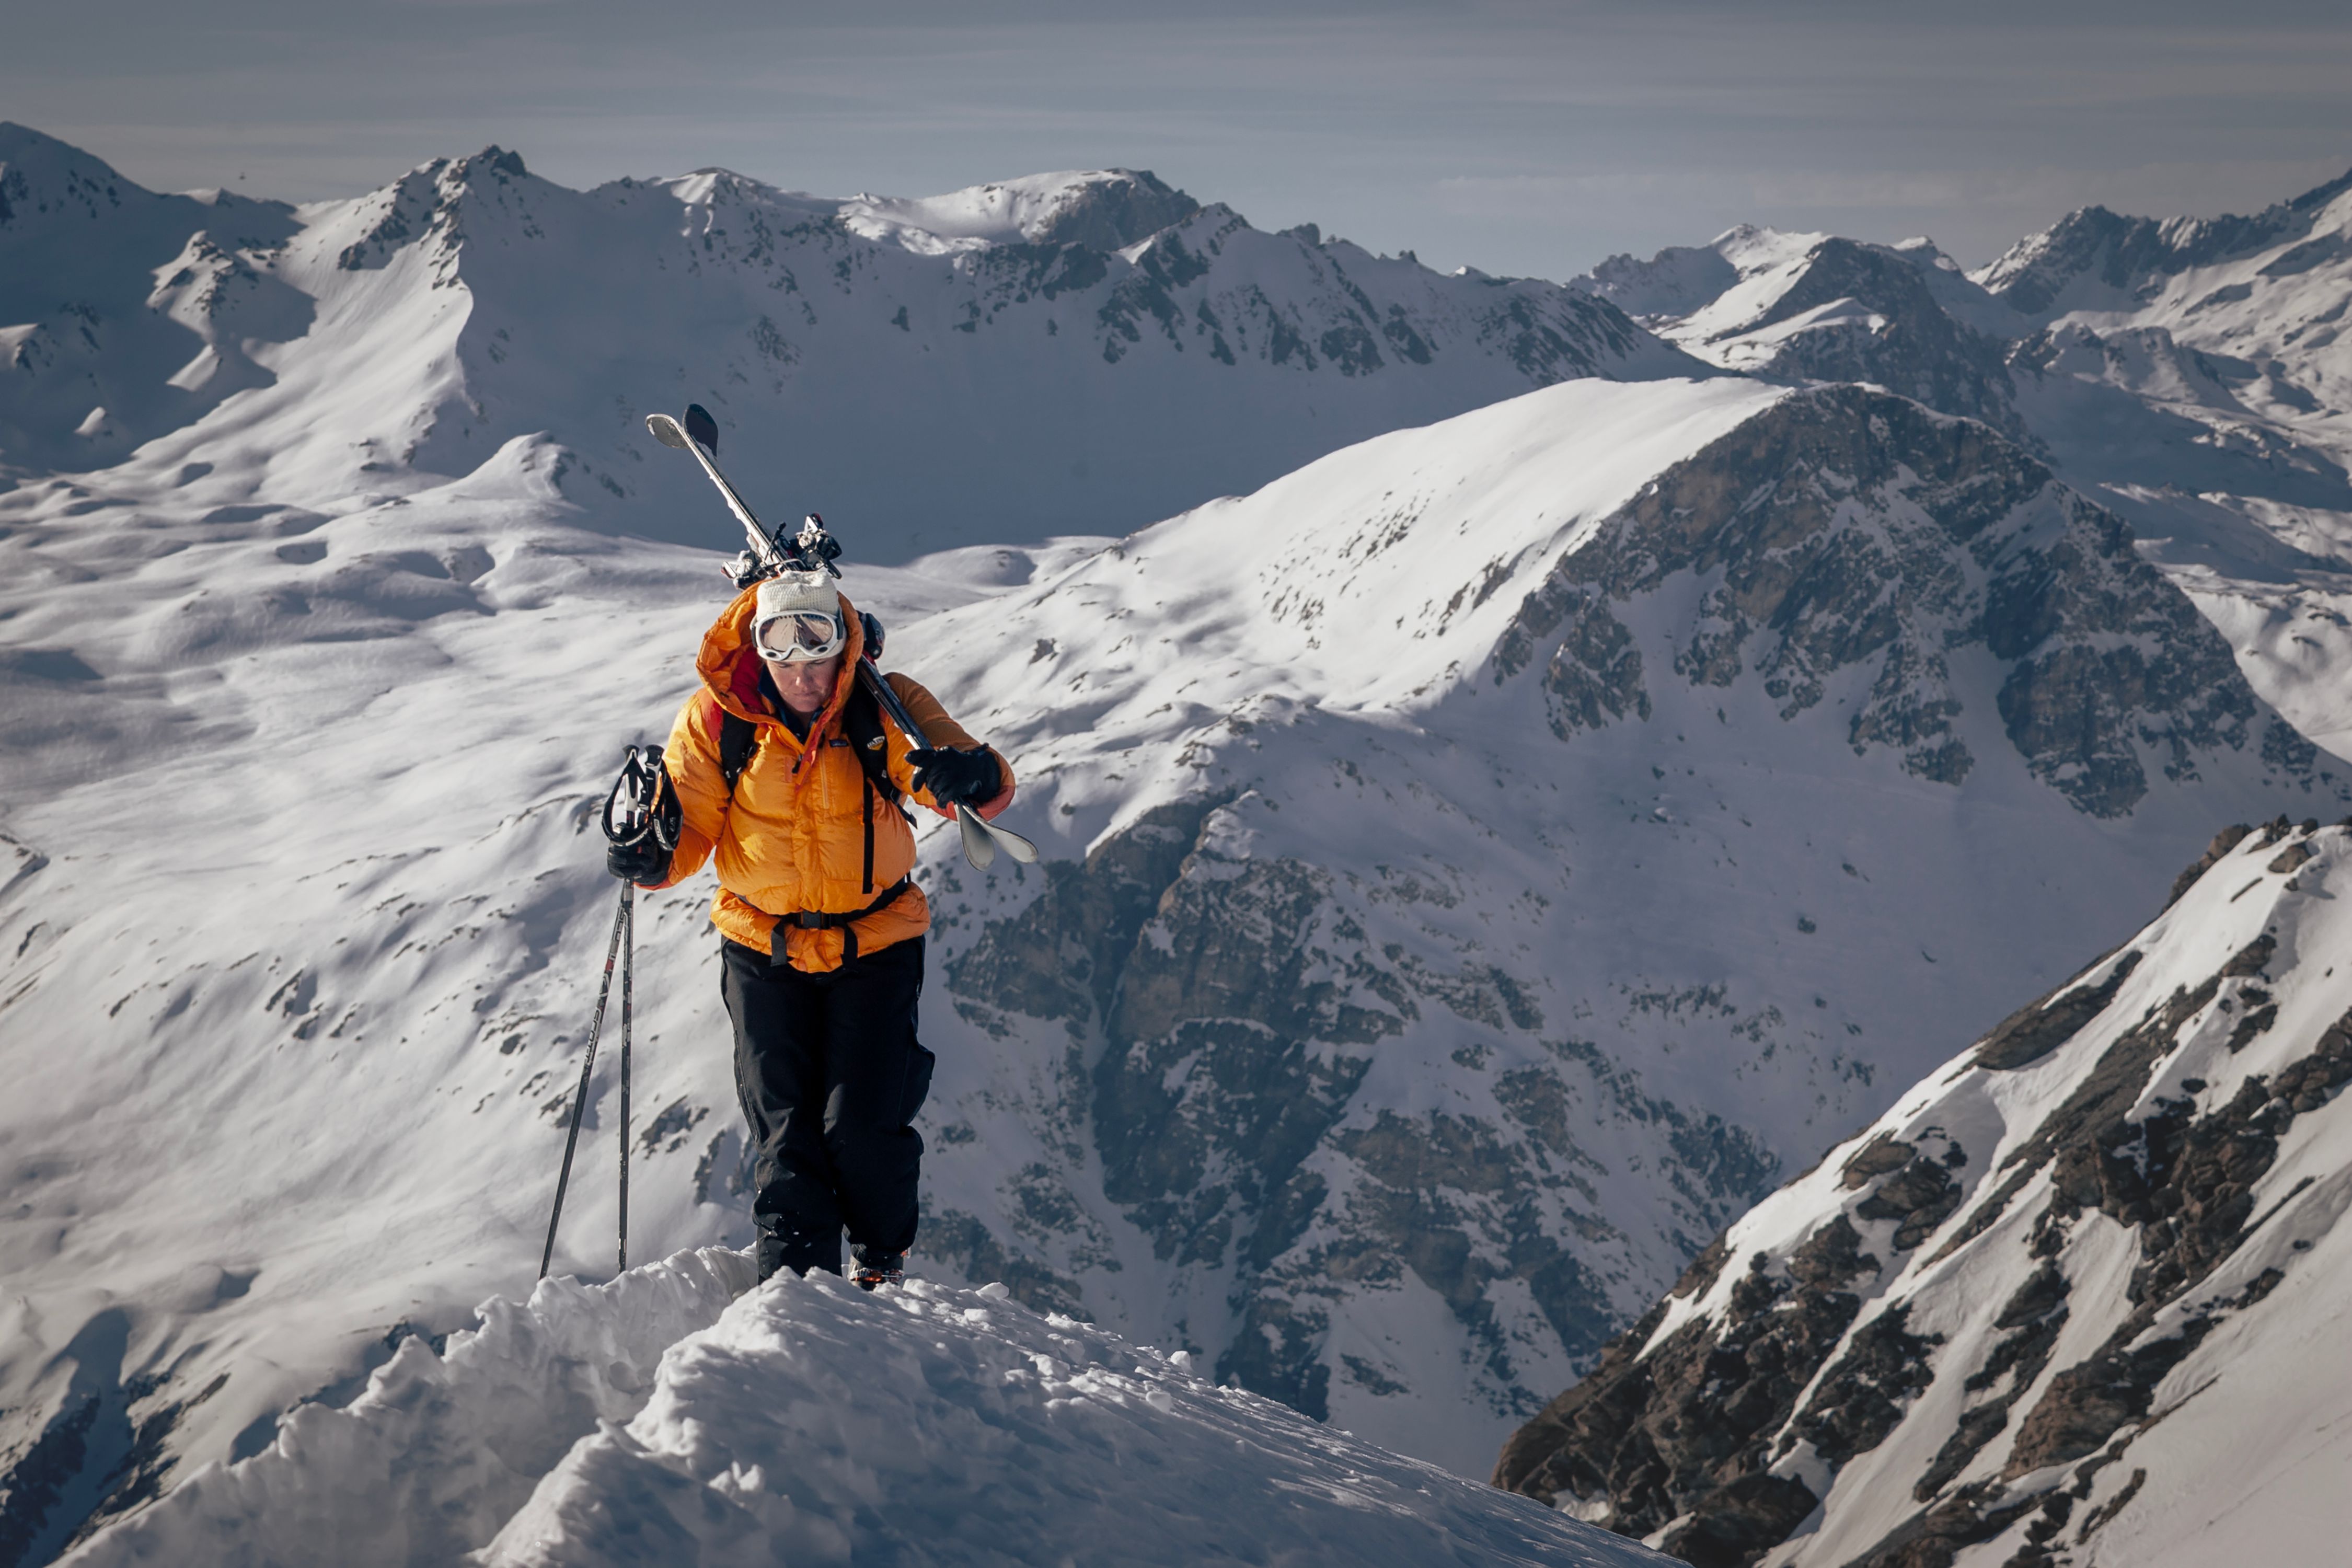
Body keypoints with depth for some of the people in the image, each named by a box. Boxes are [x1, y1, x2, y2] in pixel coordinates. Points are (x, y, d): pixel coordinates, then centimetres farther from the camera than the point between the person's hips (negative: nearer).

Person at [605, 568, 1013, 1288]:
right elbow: (692, 829, -4)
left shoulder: (883, 707, -12)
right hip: (764, 949, 1)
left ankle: (882, 1258, 22)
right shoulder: (715, 720, -9)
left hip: (875, 940, -1)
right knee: (784, 1129, -2)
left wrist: (969, 775, -41)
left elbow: (993, 790, -17)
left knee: (863, 1126, -6)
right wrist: (654, 857, -27)